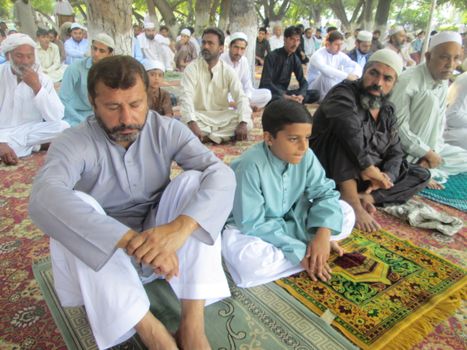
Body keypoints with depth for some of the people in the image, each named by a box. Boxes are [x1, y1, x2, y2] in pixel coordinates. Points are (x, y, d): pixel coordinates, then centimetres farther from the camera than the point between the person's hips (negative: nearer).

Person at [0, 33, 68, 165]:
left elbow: (56, 117, -15)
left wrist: (37, 87, -24)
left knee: (63, 127, -24)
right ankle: (30, 147, -5)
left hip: (31, 132, 1)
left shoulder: (42, 79, -3)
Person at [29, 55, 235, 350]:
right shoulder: (73, 143, -16)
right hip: (102, 254, -1)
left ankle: (193, 324, -26)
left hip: (162, 241, 1)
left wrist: (180, 226, -43)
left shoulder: (168, 130, -10)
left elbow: (221, 174, -24)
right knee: (75, 207, -30)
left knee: (193, 181, -23)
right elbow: (45, 198, -36)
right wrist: (131, 240, -49)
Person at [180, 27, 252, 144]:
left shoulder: (228, 70, -3)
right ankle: (223, 136, -19)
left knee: (248, 123, -22)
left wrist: (243, 123, -30)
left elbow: (241, 97, -11)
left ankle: (206, 136, -20)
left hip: (222, 116, 3)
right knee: (185, 124, -35)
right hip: (199, 116, -2)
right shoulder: (192, 68, -9)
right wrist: (193, 125, -39)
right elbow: (186, 97, -21)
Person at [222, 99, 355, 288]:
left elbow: (325, 192, -10)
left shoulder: (306, 156, -14)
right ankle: (306, 249, -17)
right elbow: (252, 224, -29)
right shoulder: (250, 166, -31)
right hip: (249, 227, -4)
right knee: (247, 261, -38)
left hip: (289, 220, 5)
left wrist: (322, 235, -28)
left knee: (345, 213, -5)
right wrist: (299, 251, -29)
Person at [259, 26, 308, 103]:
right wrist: (285, 96, -31)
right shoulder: (272, 56, -11)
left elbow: (303, 81, 4)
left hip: (283, 92, 7)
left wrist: (301, 95, -20)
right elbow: (266, 82, -20)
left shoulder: (295, 59, 6)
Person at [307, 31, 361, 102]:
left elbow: (357, 65, -4)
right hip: (314, 87, -6)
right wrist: (347, 76, -49)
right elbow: (325, 69, -43)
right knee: (326, 74, -35)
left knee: (350, 69, -9)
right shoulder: (318, 55, -22)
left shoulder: (340, 55, -3)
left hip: (329, 87, 6)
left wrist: (355, 75, -29)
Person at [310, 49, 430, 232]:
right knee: (344, 134, -33)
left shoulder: (388, 111, 5)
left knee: (422, 175, 1)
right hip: (328, 168, -7)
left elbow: (395, 152, 3)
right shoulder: (344, 93, -17)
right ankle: (354, 205, -36)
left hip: (367, 174, 7)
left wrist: (386, 176, -16)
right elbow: (350, 129, -37)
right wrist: (368, 167, -32)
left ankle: (364, 197, -21)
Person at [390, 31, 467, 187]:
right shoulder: (409, 80, -22)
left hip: (425, 144, 7)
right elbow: (398, 126, -26)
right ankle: (416, 166, -23)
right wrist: (429, 153, -22)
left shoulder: (443, 83, 2)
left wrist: (431, 152, -14)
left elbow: (439, 122, 2)